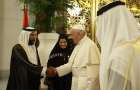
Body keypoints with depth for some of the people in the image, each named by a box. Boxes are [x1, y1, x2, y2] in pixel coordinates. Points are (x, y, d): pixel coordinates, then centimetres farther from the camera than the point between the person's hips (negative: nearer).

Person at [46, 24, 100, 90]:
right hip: (77, 84, 8)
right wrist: (56, 70, 2)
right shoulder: (78, 46, 14)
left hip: (86, 84, -8)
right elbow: (71, 64, 13)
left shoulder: (90, 45, -15)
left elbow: (93, 70, -19)